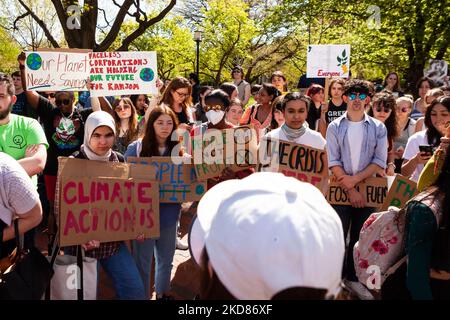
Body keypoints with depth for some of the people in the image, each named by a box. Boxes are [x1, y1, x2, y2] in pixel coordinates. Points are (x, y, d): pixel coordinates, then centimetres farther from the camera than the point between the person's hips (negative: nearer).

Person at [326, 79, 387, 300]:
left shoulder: (378, 128, 4)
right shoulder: (335, 127, 1)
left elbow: (380, 162, -3)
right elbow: (333, 163, -5)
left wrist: (355, 178, -13)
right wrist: (350, 190, -12)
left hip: (367, 189, 1)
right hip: (341, 189, -1)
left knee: (360, 237, 9)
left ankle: (353, 278, 23)